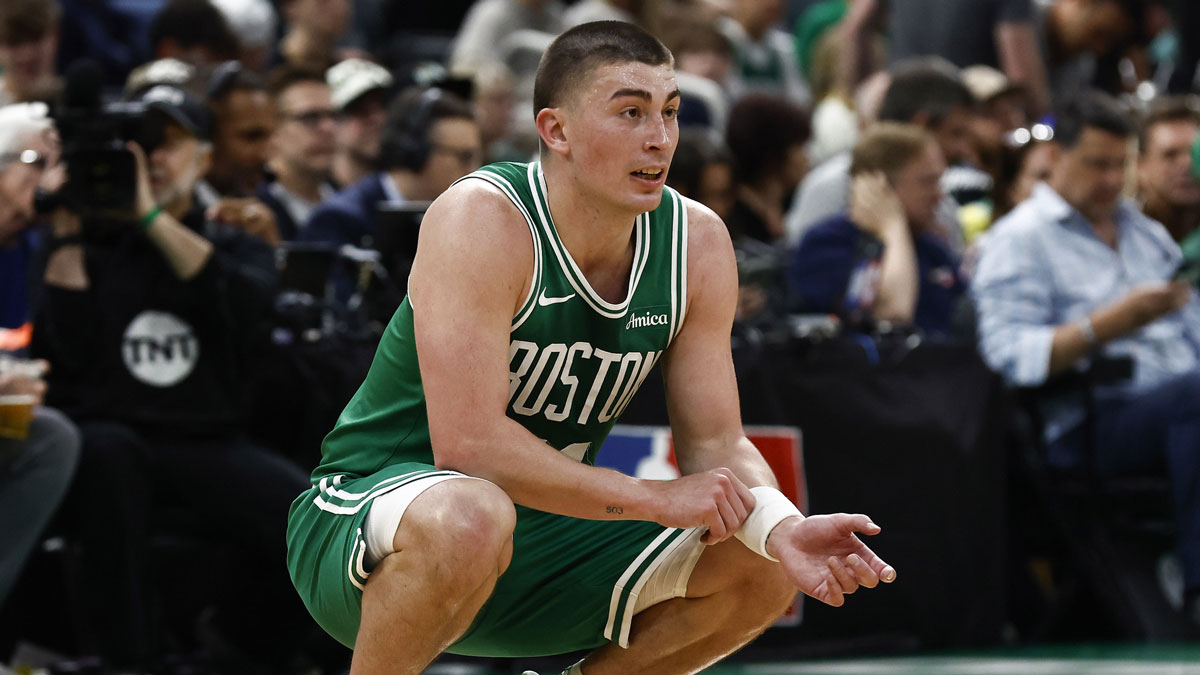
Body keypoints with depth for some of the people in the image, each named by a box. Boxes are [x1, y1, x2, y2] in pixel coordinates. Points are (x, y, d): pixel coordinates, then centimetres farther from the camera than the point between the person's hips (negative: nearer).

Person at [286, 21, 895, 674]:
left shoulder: (697, 243, -3)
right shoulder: (479, 220, -23)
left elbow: (715, 441, 0)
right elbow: (467, 443, -30)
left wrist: (784, 529, -22)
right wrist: (654, 499, -27)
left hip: (537, 545, 7)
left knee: (765, 570, -8)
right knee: (471, 519, -41)